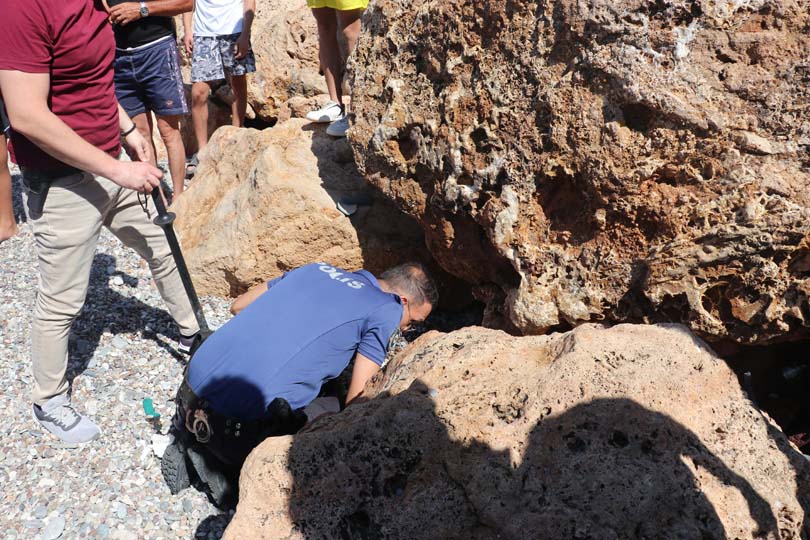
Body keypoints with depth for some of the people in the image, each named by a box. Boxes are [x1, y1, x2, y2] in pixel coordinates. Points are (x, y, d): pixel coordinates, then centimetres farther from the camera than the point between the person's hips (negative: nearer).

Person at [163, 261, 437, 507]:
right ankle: (222, 466, 4)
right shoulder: (386, 311, -2)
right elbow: (356, 402, -6)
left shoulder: (318, 269, 16)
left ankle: (190, 446, 15)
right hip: (237, 423, -7)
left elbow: (238, 306, 23)